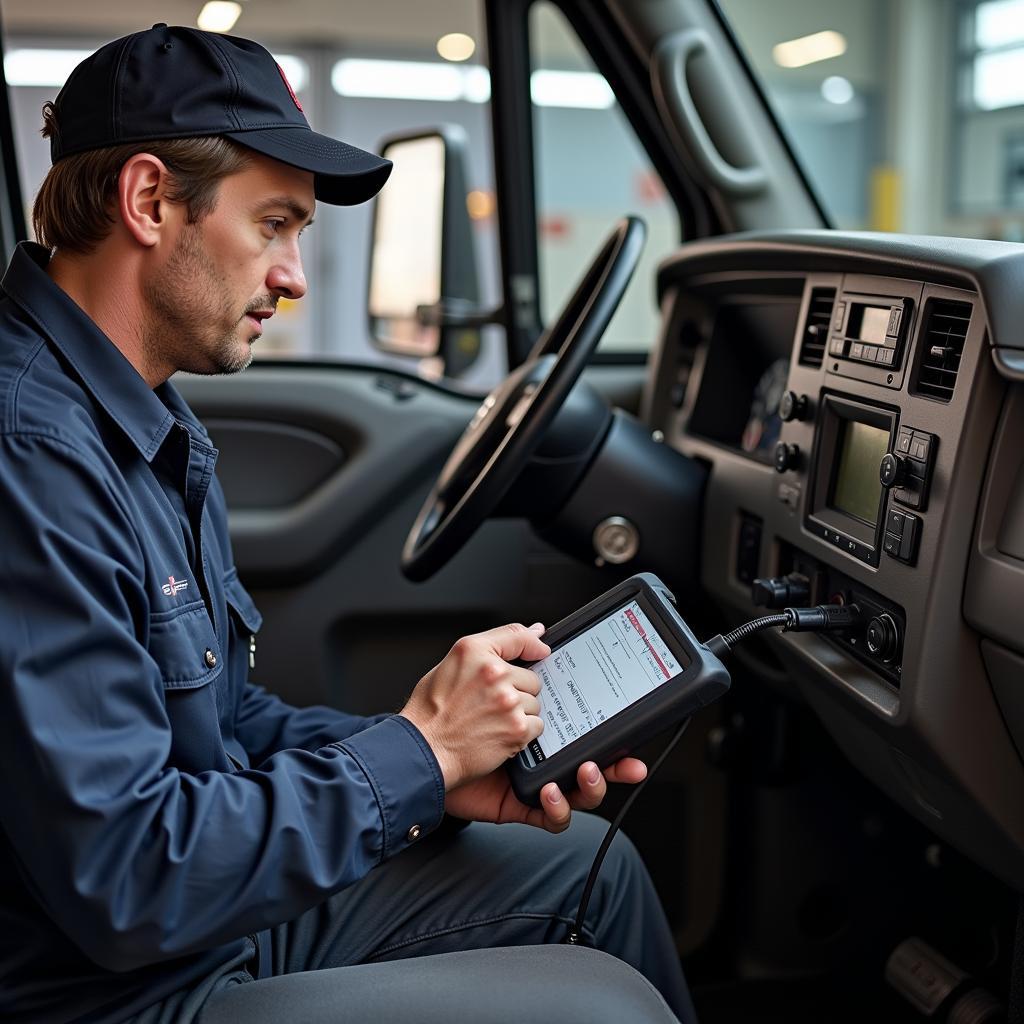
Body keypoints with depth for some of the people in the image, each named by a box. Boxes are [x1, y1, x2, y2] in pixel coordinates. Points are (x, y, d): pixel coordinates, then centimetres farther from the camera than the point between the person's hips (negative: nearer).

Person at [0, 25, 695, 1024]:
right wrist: (414, 753, -18)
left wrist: (444, 771, -2)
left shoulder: (145, 423, 6)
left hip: (217, 909, 9)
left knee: (593, 865, 13)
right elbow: (125, 884, -28)